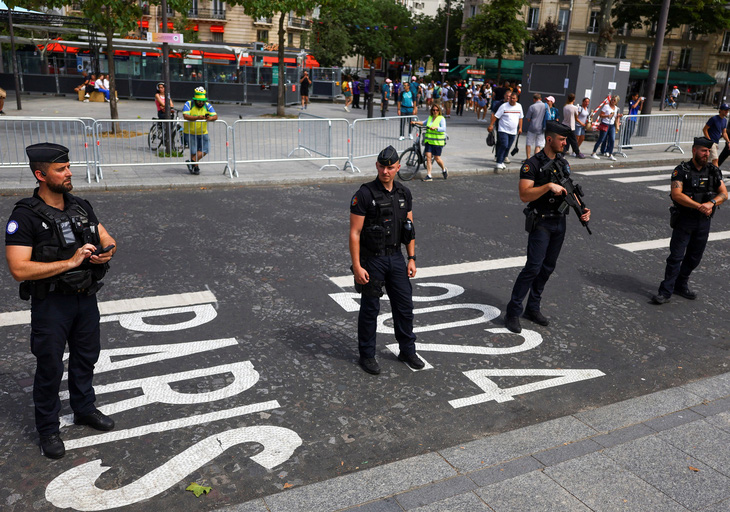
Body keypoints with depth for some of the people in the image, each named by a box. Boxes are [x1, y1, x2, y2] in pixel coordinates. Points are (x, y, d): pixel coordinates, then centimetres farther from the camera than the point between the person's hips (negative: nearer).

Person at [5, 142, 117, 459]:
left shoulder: (81, 207, 3)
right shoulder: (25, 216, -17)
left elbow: (108, 240, 9)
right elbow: (19, 269, -24)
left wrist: (106, 252, -15)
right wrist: (70, 262, -27)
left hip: (86, 297, 6)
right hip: (51, 303, -6)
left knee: (86, 356, 20)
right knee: (50, 367, 7)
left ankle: (84, 409, 41)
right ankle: (48, 429, 26)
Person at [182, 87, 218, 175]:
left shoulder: (208, 106, -2)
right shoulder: (188, 104, -11)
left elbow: (215, 116, -12)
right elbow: (186, 116, -26)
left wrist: (210, 118, -36)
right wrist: (197, 117, -42)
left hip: (203, 133, 3)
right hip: (190, 133, -3)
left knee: (205, 149, -9)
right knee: (194, 151, -2)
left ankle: (192, 162, 2)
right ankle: (195, 167, 16)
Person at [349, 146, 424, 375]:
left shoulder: (404, 194, 4)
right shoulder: (364, 194, -14)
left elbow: (410, 228, 11)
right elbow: (354, 232, -14)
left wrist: (411, 258, 4)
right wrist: (357, 267, -17)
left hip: (396, 257, 5)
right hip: (372, 259, -5)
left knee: (405, 305, 11)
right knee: (370, 309, 5)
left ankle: (407, 351, 28)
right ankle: (367, 355, 22)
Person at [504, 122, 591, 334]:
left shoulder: (563, 163, 11)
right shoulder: (532, 164, -12)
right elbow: (524, 195, -20)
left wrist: (581, 209, 0)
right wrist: (549, 186, -29)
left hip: (560, 222, 7)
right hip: (541, 223, -7)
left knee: (548, 267, 11)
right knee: (533, 267, -12)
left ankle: (533, 308, 23)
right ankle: (513, 313, -3)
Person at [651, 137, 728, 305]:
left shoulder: (714, 171, 6)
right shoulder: (682, 170, -8)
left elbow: (724, 194, 3)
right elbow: (676, 194, -19)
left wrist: (712, 203, -18)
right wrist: (699, 206, -25)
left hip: (704, 221, 5)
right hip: (684, 220, -5)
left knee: (694, 257, 12)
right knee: (676, 256, -7)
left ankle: (681, 285, 28)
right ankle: (666, 292, -3)